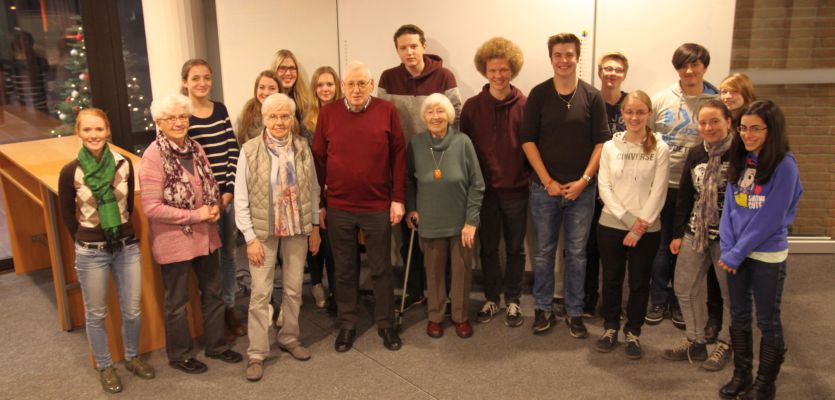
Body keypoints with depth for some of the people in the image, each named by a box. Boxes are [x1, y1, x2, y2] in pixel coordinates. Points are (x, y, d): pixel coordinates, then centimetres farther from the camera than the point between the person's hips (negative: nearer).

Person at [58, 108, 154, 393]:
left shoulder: (124, 164, -5)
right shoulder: (70, 172, -12)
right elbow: (67, 215, 1)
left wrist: (124, 235, 9)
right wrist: (89, 242, 5)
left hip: (127, 247, 2)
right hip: (91, 253, -2)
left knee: (132, 310, 12)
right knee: (96, 314, 12)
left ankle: (132, 357, 36)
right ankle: (105, 367, 32)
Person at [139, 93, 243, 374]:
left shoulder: (195, 148, 2)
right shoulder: (153, 157, -19)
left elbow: (211, 185, 12)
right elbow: (152, 208, -22)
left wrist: (215, 207, -9)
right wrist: (195, 215, -20)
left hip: (206, 236, 6)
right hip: (174, 241, -6)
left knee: (213, 292, 18)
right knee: (177, 301, 12)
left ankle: (215, 344, 37)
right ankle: (180, 355, 31)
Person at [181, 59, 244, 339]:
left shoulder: (221, 110, 7)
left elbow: (233, 151, 6)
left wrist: (229, 190, -3)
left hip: (227, 195, 5)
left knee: (228, 253, 14)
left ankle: (229, 309, 28)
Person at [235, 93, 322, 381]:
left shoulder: (303, 147, -1)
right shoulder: (249, 151, -9)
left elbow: (313, 189, 6)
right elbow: (241, 199, -7)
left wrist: (315, 226, 6)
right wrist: (250, 237, -10)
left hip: (298, 229, 3)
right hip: (263, 230, -3)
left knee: (294, 288, 13)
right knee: (261, 293, 2)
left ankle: (289, 338, 32)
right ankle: (256, 353, 13)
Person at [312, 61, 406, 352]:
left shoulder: (387, 111, -2)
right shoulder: (328, 114, 0)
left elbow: (398, 157, 0)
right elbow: (318, 160, 4)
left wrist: (398, 199, -4)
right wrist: (318, 204, 3)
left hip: (378, 207, -1)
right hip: (338, 208, 1)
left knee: (381, 269, 10)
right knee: (344, 270, 12)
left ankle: (385, 324, 26)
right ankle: (347, 325, 28)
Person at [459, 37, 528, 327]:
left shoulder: (525, 105, -4)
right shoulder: (472, 107, -1)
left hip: (516, 190, -1)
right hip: (484, 190, 1)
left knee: (515, 248, 12)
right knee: (488, 248, 13)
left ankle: (513, 300, 27)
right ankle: (492, 298, 29)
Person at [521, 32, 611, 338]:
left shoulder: (592, 97, 0)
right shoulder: (538, 95, -1)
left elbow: (601, 142, -1)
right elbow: (528, 140, -3)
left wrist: (584, 180, -9)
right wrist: (548, 181, -9)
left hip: (581, 189, 0)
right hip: (545, 187, 0)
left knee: (577, 253, 9)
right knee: (544, 251, 10)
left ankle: (574, 312, 21)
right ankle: (542, 308, 24)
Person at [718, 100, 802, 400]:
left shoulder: (784, 165, -15)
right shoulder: (740, 161, 4)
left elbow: (770, 218, -18)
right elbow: (729, 207, 4)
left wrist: (737, 253, -15)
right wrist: (727, 249, -6)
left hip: (768, 256, -6)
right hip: (736, 253, 6)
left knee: (767, 321, 7)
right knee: (738, 316, 15)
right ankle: (741, 375, 30)